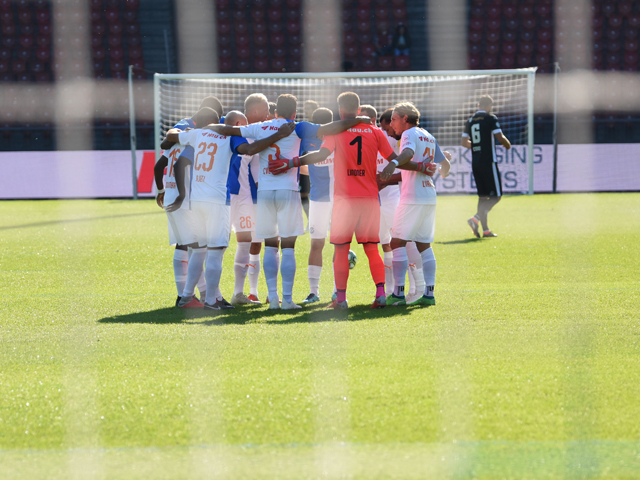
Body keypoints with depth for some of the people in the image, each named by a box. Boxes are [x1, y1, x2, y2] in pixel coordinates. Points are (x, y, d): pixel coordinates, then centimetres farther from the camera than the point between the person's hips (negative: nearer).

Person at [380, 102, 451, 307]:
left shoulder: (410, 134, -4)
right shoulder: (429, 137, 19)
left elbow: (408, 152, -27)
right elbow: (445, 164, 30)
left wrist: (393, 164, -47)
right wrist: (441, 171, 54)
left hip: (412, 196, -8)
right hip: (430, 196, 8)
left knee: (398, 242, -6)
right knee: (424, 244, 11)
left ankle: (398, 292, -14)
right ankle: (429, 293, 6)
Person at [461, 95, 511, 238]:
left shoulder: (470, 121, 11)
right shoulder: (491, 119, -7)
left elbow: (465, 142, 14)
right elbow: (500, 137, -11)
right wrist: (508, 145, 10)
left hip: (475, 162, 6)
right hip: (488, 162, -6)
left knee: (483, 196, 10)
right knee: (496, 195, -2)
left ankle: (485, 230, 6)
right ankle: (476, 218, -22)